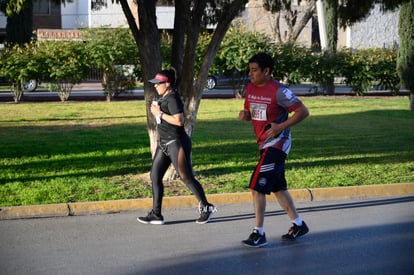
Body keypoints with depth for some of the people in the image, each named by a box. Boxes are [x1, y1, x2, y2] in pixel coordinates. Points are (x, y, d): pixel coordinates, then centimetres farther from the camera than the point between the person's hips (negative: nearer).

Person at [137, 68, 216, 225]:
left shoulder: (172, 99, -18)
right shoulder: (163, 97, 11)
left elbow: (179, 120, -29)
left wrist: (160, 113, -20)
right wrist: (155, 110, 4)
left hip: (176, 143, -10)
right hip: (163, 143, 10)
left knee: (186, 178, -1)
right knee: (155, 176, 6)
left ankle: (206, 208, 14)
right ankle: (156, 214, 11)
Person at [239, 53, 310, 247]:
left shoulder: (279, 91, -17)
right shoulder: (250, 88, 6)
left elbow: (303, 111, -15)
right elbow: (250, 113, 19)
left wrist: (281, 126, -22)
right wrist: (245, 115, -5)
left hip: (276, 144, -9)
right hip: (264, 144, 9)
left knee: (257, 186, -13)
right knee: (277, 187, 16)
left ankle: (259, 234, -5)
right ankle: (299, 225, 30)